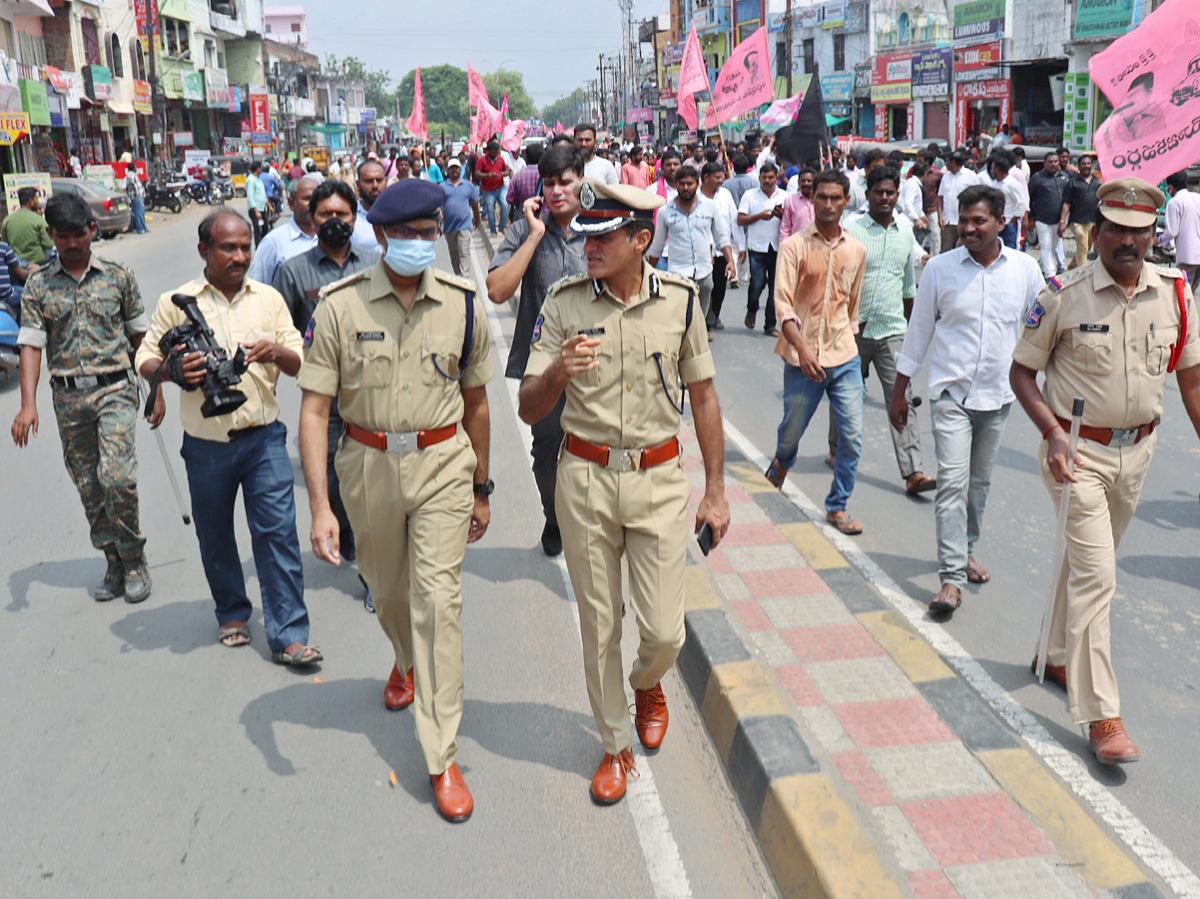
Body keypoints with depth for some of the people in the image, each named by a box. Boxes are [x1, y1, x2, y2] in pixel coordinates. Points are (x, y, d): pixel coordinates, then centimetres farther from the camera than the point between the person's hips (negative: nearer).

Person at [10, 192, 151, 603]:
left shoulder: (117, 276, 2)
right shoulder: (39, 286, 3)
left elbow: (140, 338, 8)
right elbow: (30, 345, -3)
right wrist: (28, 404, -14)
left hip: (114, 389, -2)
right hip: (68, 397, 2)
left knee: (117, 477, -16)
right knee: (89, 489, 8)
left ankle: (134, 560, 3)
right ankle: (114, 564, 22)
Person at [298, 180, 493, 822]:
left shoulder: (463, 304, -4)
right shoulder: (341, 305, -9)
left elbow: (475, 402, 7)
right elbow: (314, 410, -10)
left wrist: (481, 488, 12)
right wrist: (320, 507, -17)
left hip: (443, 462, -1)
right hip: (368, 464, 1)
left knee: (437, 599, -6)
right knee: (387, 590, 20)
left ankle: (441, 756, 4)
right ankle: (407, 661, 55)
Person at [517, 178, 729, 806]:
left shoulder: (679, 301, -3)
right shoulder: (565, 303, -5)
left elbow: (703, 396, 6)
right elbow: (528, 409, -5)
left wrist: (715, 489, 6)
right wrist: (558, 372, -28)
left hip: (659, 479, 0)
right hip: (585, 478, 0)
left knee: (663, 631, 1)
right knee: (599, 625, 10)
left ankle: (647, 685, 38)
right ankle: (615, 746, 31)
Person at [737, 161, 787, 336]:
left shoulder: (784, 196, 9)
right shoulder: (750, 195, 5)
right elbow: (741, 220, 0)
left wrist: (781, 215, -12)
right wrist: (760, 215, -12)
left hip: (778, 247, 2)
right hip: (757, 247, -2)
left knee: (775, 288, 3)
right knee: (757, 283, -9)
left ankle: (770, 325, 11)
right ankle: (752, 309, 23)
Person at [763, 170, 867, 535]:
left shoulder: (856, 250, 7)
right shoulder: (794, 246, -6)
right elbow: (783, 304, -13)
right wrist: (803, 349, -24)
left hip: (844, 357, 3)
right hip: (803, 357, -3)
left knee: (853, 436, -2)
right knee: (792, 429, 12)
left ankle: (838, 506, 13)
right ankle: (780, 464, 46)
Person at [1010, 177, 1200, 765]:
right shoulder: (1064, 296, -13)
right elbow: (1022, 370, -6)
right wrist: (1052, 432, -20)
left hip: (1137, 449, 5)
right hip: (1078, 450, -4)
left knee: (1087, 562, 20)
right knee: (1094, 576, -9)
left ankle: (1058, 657, 41)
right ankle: (1100, 717, -5)